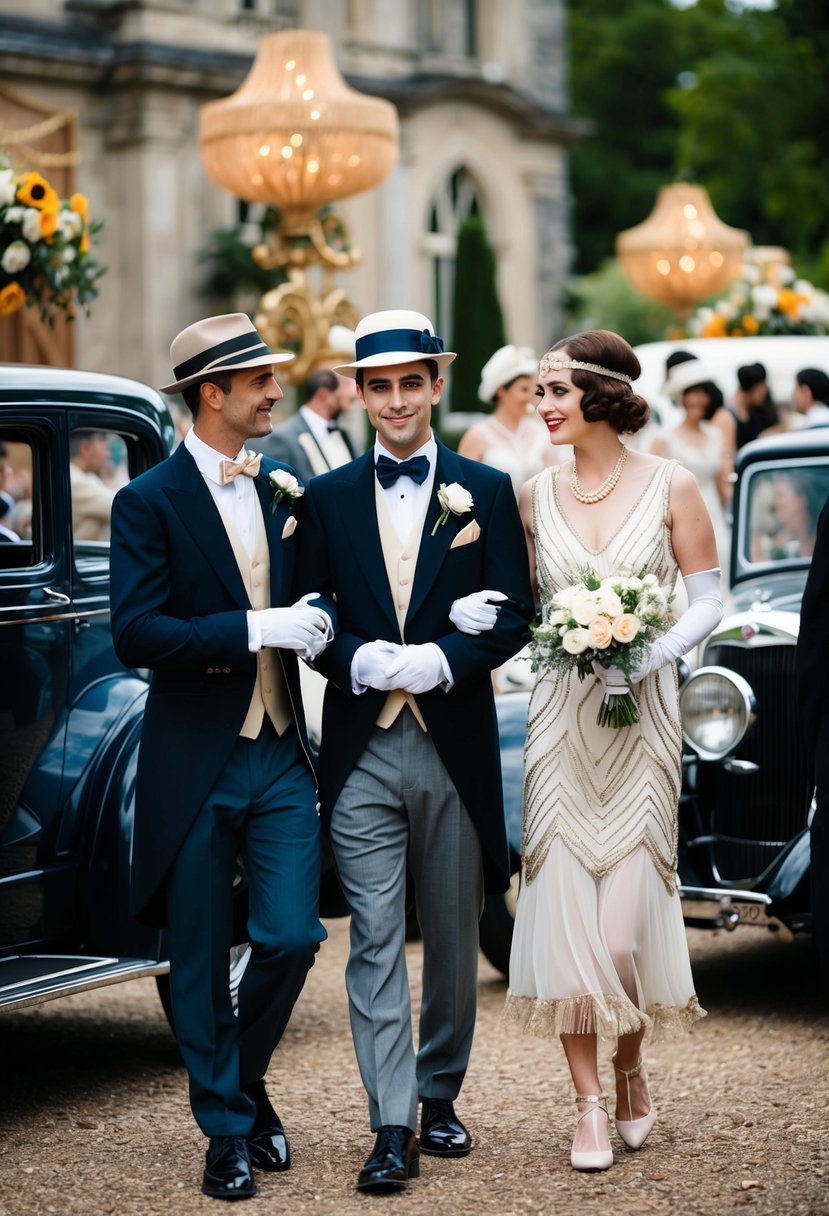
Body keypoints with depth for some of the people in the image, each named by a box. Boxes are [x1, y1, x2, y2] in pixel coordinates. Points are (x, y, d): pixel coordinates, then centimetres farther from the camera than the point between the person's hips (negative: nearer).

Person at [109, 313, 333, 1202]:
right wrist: (254, 630, -21)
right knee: (200, 962, 5)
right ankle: (228, 1129, 21)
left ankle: (244, 1080, 25)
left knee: (291, 937, -2)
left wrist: (318, 622, 2)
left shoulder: (282, 491, 10)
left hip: (281, 757, 4)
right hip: (194, 765, -4)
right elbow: (135, 634, -18)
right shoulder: (149, 502, -8)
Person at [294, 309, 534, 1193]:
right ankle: (392, 1128, -1)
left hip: (455, 748, 0)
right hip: (361, 753, 0)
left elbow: (514, 620, -1)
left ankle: (439, 1096, 27)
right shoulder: (327, 497, 8)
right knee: (375, 940, -3)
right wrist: (365, 659, -14)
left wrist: (440, 660, -17)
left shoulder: (487, 492, 4)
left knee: (453, 939, 11)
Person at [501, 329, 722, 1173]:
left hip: (642, 718, -2)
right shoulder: (535, 495, 6)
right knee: (562, 904, -2)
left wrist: (647, 657, -16)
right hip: (560, 716, 2)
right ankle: (590, 1105, 8)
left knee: (630, 910, -3)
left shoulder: (669, 487, -2)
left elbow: (706, 602, -2)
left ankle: (631, 1068, 25)